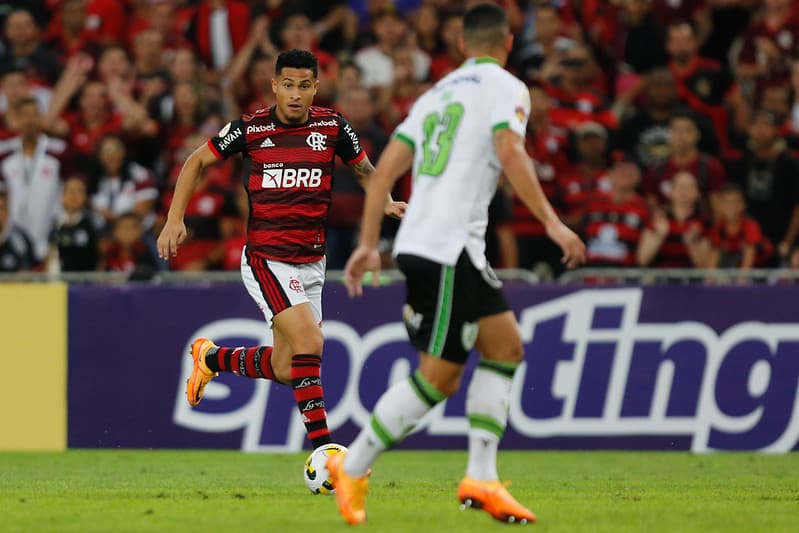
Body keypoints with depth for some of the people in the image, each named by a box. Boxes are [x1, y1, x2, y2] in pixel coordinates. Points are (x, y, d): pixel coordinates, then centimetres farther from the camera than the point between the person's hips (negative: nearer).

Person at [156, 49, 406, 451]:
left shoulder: (332, 127, 0)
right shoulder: (249, 128, -7)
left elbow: (365, 169, 16)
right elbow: (197, 161, 6)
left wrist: (386, 203, -5)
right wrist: (175, 219, -2)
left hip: (311, 262, 4)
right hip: (266, 259, -4)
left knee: (285, 370, 8)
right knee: (309, 343, -22)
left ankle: (211, 358, 37)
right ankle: (322, 447, -17)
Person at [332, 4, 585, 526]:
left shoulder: (439, 93, 20)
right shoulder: (505, 87, -1)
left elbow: (387, 167, 15)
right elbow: (510, 154, -18)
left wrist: (369, 243, 16)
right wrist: (552, 222, -18)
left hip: (419, 242, 9)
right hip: (448, 244, -9)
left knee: (506, 345, 12)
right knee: (438, 375, -6)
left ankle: (482, 478, 6)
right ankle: (352, 469, -2)